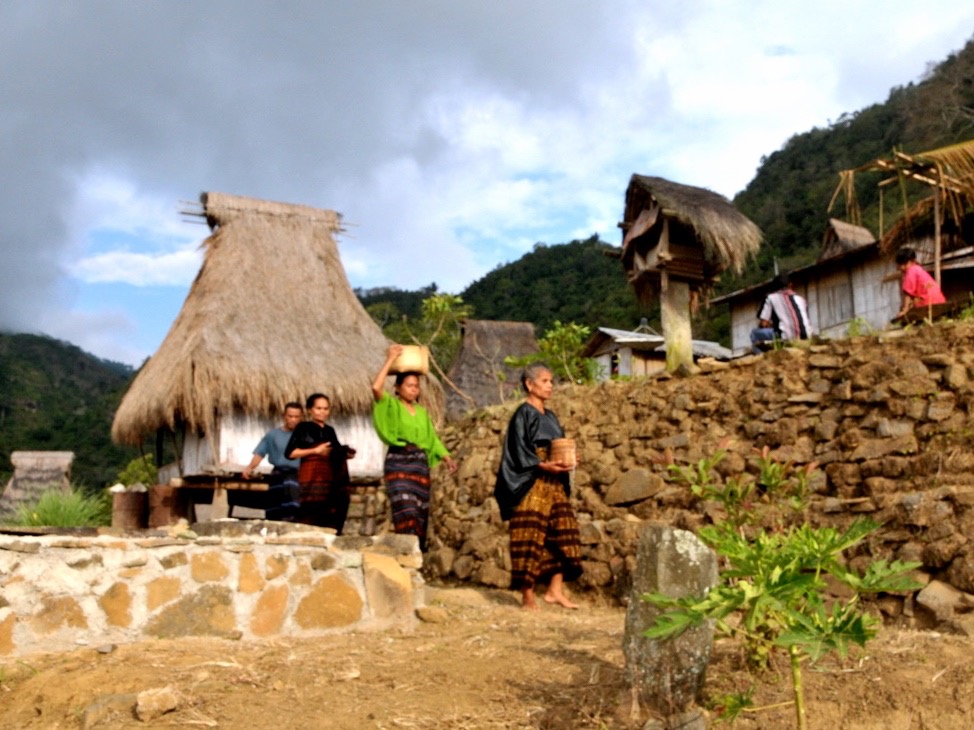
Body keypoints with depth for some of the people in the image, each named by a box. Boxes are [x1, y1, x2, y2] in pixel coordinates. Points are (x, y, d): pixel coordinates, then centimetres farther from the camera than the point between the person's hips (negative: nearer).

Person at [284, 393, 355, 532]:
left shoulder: (330, 430, 17)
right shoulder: (303, 428, 1)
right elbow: (289, 453, -8)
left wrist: (346, 454, 4)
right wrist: (315, 450, -12)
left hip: (331, 478, 6)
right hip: (311, 478, -6)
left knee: (331, 518, 2)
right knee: (310, 514, -14)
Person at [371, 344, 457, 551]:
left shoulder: (422, 411, 17)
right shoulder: (391, 405, 1)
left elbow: (432, 438, 17)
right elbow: (376, 387, -18)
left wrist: (446, 457, 2)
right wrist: (390, 360, -13)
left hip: (420, 463, 6)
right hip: (398, 462, -6)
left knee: (421, 513, 6)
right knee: (406, 511, -17)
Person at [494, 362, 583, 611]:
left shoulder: (550, 417, 18)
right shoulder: (523, 414, -5)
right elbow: (518, 451, -12)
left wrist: (566, 461, 2)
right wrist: (543, 465, -22)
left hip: (554, 484, 8)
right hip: (530, 485, -8)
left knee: (561, 534, 3)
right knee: (530, 537, -6)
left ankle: (555, 590, 9)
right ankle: (527, 596, -1)